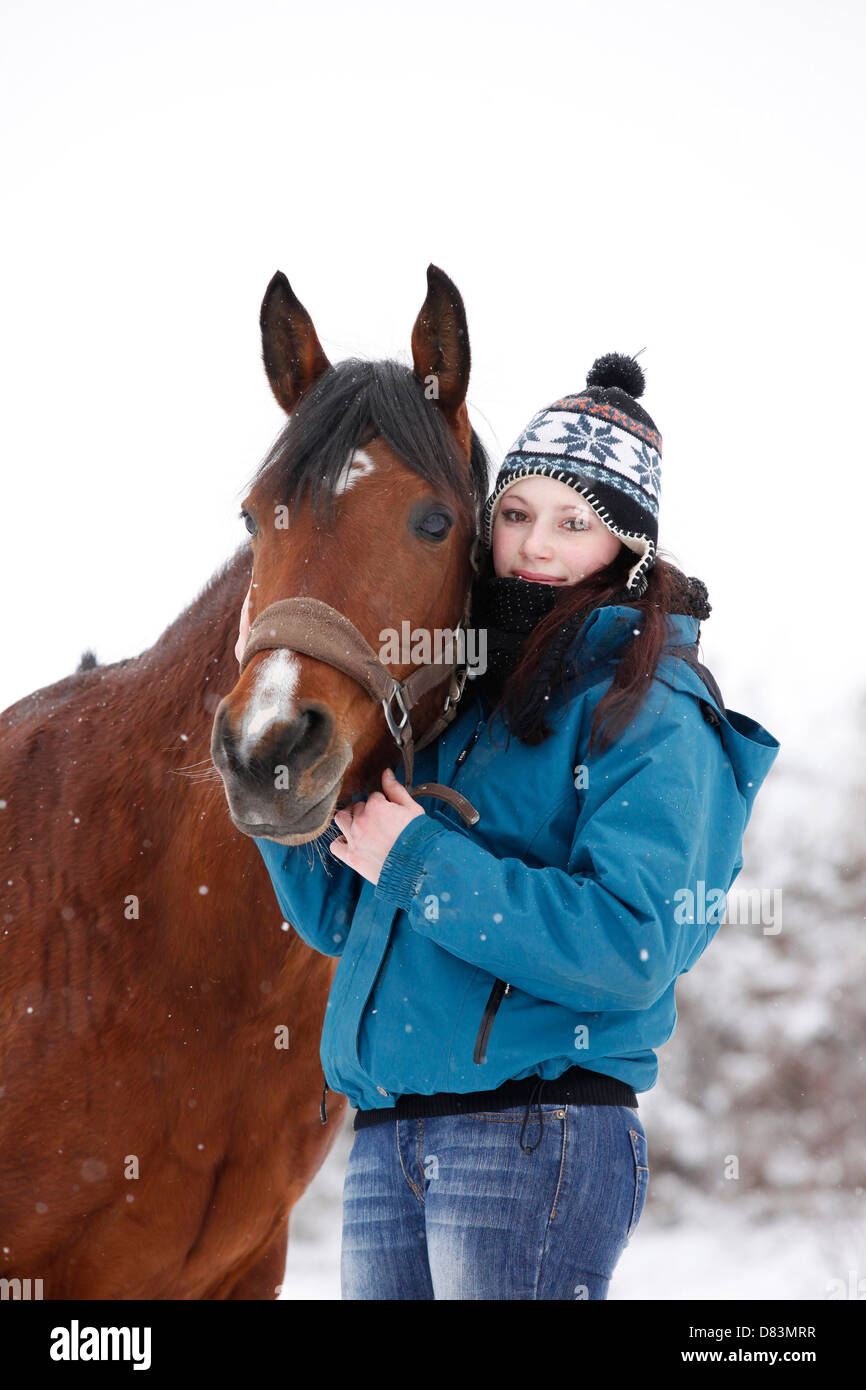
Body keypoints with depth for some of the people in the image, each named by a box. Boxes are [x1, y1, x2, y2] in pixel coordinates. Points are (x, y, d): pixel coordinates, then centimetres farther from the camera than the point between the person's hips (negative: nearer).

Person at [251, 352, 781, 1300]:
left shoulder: (654, 717, -6)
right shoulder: (452, 694, 16)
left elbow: (628, 953, -19)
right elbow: (341, 920, 17)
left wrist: (420, 861, -16)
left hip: (538, 1137, -7)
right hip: (384, 1145, 7)